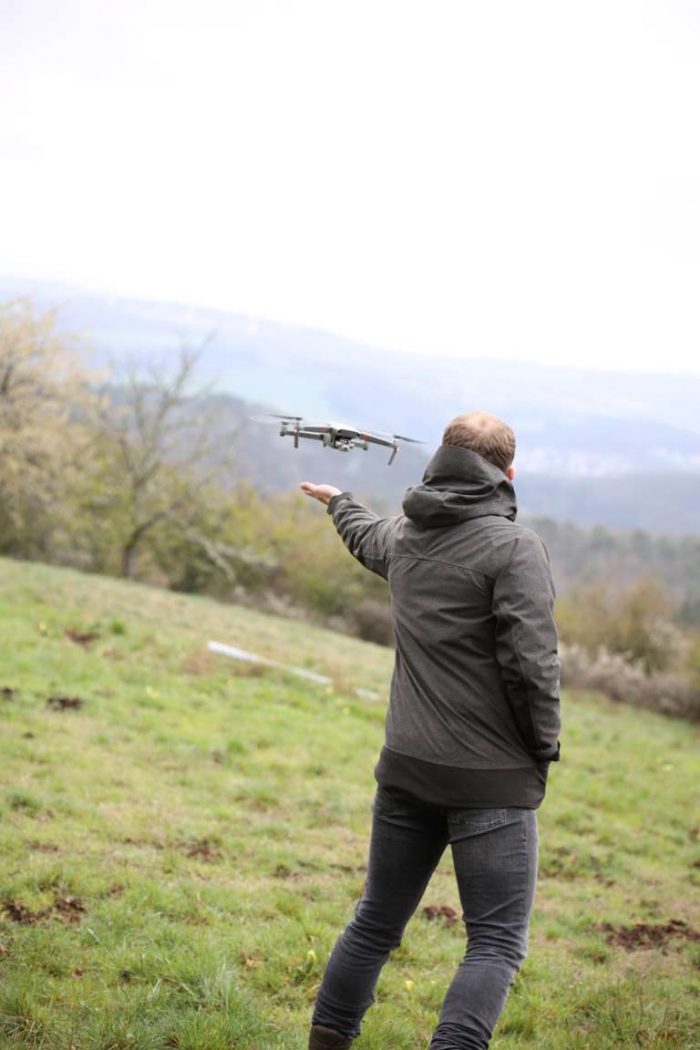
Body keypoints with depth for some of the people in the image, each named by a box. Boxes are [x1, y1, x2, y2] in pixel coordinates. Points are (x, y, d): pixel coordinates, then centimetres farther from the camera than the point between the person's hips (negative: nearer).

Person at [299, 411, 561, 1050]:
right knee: (497, 943, -1)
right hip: (492, 780, -6)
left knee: (377, 924, 20)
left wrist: (338, 501, 54)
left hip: (406, 768, 7)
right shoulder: (514, 547, -13)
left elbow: (364, 536, 32)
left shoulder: (404, 536, 8)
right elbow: (531, 663, -19)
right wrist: (544, 751, -5)